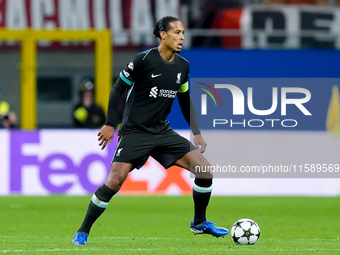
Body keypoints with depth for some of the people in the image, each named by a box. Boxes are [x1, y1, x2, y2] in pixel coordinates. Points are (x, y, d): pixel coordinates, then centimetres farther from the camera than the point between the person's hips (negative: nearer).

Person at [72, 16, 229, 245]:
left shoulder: (183, 66, 5)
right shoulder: (144, 59, -13)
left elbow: (185, 100, 20)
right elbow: (118, 89, -5)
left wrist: (197, 132, 17)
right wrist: (109, 124, -8)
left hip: (162, 131, 6)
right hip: (135, 132, -6)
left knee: (205, 170, -4)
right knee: (114, 182, -19)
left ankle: (199, 223, 16)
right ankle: (83, 232, -2)